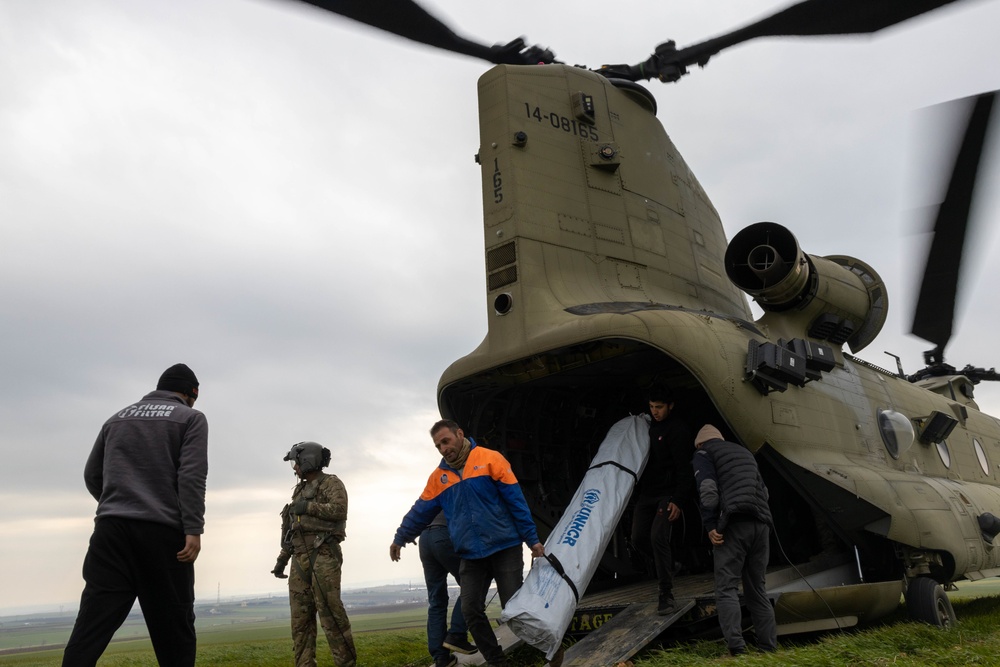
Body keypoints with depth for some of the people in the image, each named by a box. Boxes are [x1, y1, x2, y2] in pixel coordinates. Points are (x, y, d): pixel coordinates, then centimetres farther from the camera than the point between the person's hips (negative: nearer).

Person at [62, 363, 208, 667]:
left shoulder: (117, 417, 20)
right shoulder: (191, 418, 4)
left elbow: (92, 475, 20)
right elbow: (192, 477, -10)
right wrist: (193, 529, -13)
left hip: (111, 529, 4)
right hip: (162, 532, -4)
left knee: (90, 629, -1)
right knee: (174, 630, 4)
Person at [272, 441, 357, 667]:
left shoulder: (331, 483, 1)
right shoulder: (300, 491, 23)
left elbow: (339, 510, -17)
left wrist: (308, 507, -10)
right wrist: (282, 559, 20)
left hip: (323, 555, -8)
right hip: (300, 559, 8)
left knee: (329, 611, -11)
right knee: (300, 617, 3)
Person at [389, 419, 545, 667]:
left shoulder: (490, 459, -7)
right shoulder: (438, 477, 6)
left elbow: (516, 500, -7)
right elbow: (420, 512, 16)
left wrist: (532, 539, -8)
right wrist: (400, 538, 20)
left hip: (505, 548, -4)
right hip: (470, 556, 4)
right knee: (471, 611, -1)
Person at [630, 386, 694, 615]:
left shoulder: (678, 430, -8)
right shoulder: (649, 426, 15)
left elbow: (684, 469, -13)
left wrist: (678, 501, -20)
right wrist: (637, 494, 18)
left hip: (668, 495, -7)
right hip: (646, 494, 7)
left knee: (658, 537, -18)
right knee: (639, 538, 2)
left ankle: (666, 595, -8)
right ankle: (668, 564, 30)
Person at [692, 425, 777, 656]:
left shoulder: (704, 453, 9)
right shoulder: (744, 452, 30)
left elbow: (708, 490, -6)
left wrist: (710, 526, -7)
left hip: (734, 523, -6)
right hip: (761, 524, 6)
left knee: (726, 588, -6)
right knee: (757, 589, 13)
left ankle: (736, 647, -18)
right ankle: (769, 646, 9)